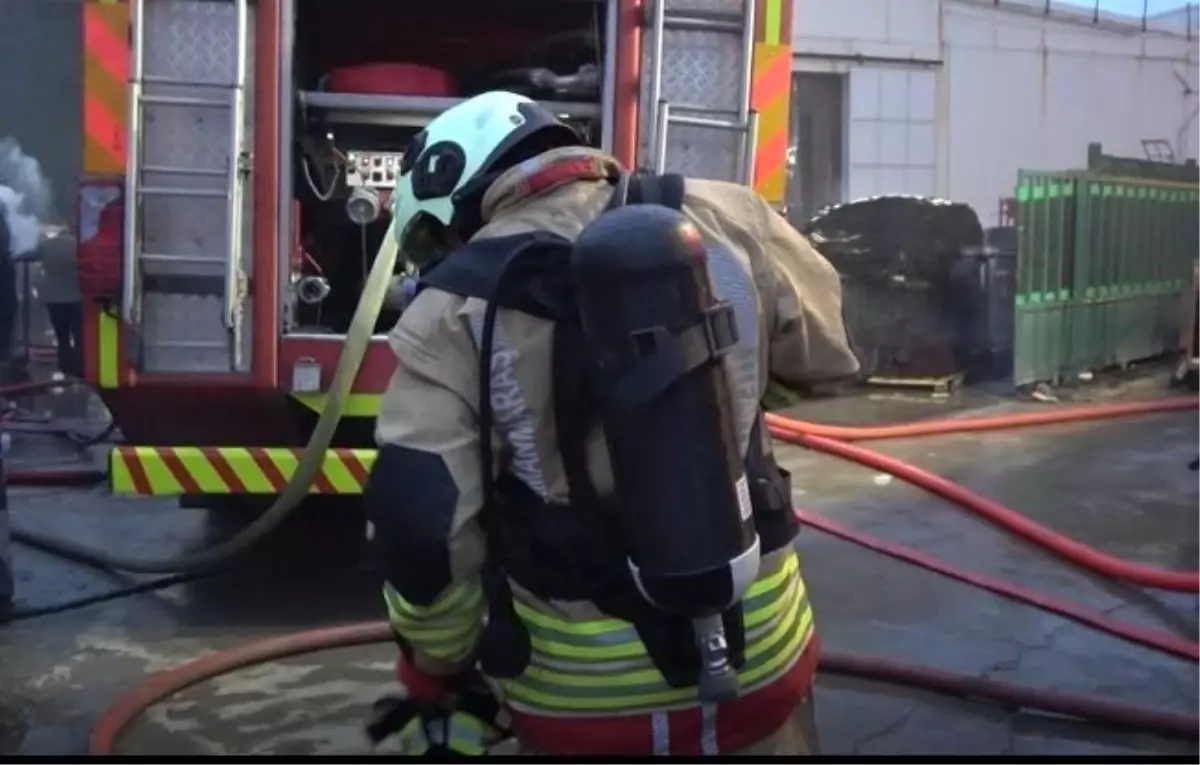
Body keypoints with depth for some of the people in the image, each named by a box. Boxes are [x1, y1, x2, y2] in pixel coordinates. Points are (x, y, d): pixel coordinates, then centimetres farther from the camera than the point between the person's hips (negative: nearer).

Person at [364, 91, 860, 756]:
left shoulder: (455, 308, -11)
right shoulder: (725, 218, -3)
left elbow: (418, 532, -14)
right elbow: (825, 350, 11)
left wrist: (437, 670, 2)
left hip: (581, 698, -1)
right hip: (758, 658, 2)